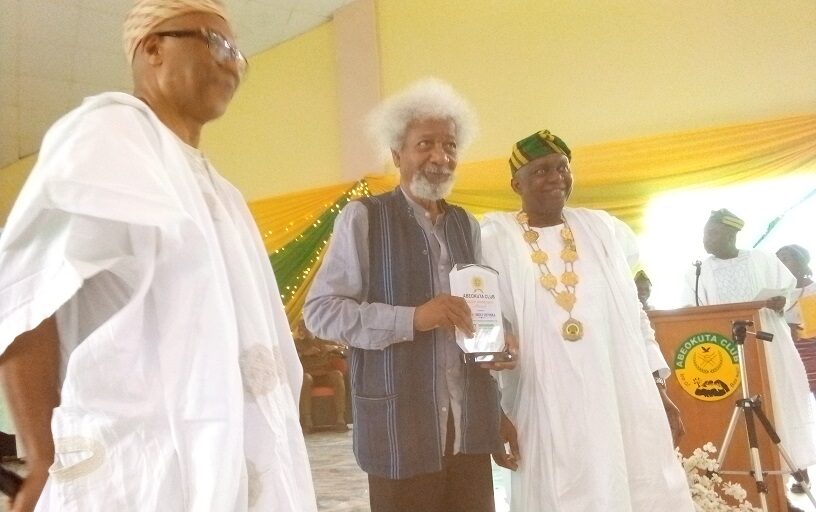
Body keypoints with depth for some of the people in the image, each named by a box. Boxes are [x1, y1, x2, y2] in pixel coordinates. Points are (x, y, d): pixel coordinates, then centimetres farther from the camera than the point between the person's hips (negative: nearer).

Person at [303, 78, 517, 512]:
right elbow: (319, 310, -10)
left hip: (471, 424, 5)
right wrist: (411, 318, -20)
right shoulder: (363, 217, -4)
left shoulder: (467, 225, 14)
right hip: (400, 426, -5)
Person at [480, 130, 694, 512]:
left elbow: (632, 312, 13)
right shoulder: (495, 240, -2)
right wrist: (495, 414, -5)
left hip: (627, 405, 4)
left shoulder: (602, 228, 10)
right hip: (550, 414, -3)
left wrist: (658, 386, 10)